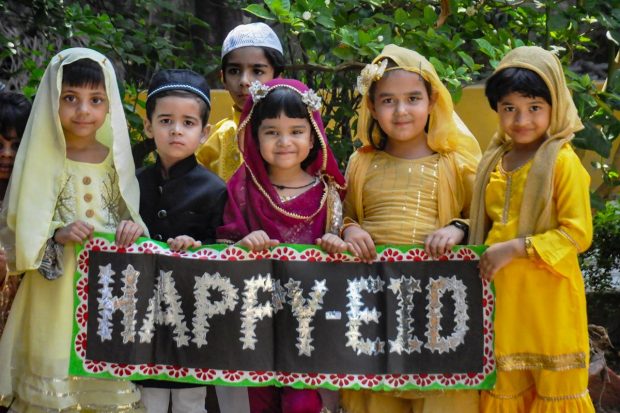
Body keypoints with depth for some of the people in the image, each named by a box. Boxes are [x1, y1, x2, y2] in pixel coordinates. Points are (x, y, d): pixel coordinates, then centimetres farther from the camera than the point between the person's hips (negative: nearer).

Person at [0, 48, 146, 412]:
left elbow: (131, 216, 13)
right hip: (57, 297, -2)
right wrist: (57, 237, -19)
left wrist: (133, 228, -10)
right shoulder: (41, 160, -2)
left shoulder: (116, 159, 7)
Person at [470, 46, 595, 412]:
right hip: (501, 295, 6)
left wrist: (515, 248, -20)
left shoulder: (563, 162, -10)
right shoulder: (495, 163, 11)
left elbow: (577, 234, -15)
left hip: (547, 297, -6)